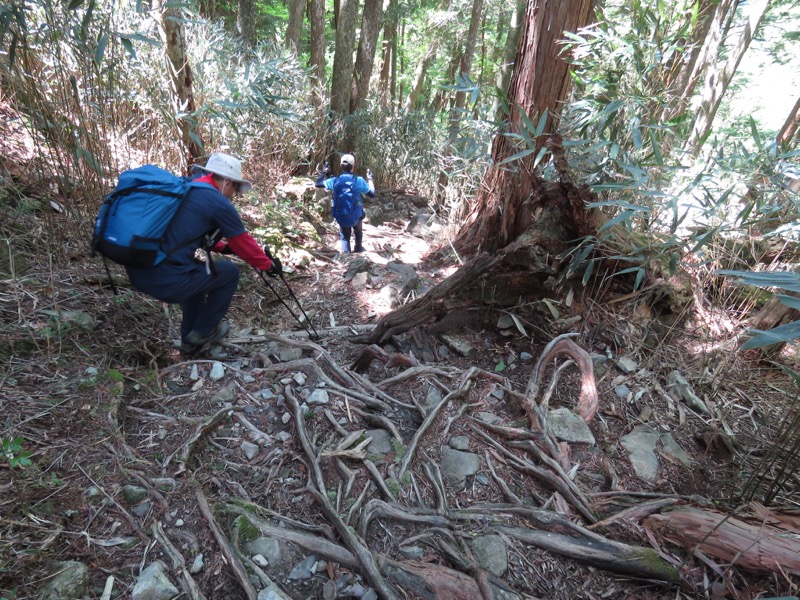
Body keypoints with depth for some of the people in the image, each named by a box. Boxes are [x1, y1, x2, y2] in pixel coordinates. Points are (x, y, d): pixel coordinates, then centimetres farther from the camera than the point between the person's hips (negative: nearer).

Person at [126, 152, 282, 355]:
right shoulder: (219, 203, -7)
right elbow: (243, 243, 4)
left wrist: (223, 247, 38)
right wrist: (268, 264, 20)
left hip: (137, 273, 9)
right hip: (167, 280, -8)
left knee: (196, 271, 32)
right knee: (229, 272, 11)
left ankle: (190, 339, 36)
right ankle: (203, 331, 23)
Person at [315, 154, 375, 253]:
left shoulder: (335, 181, -8)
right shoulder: (359, 181, -14)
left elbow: (317, 183, 7)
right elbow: (372, 194, -2)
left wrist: (324, 172, 23)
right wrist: (370, 179, 11)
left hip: (341, 218, 1)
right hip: (356, 216, 0)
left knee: (344, 237, 25)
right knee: (358, 233, 32)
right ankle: (358, 249, 48)